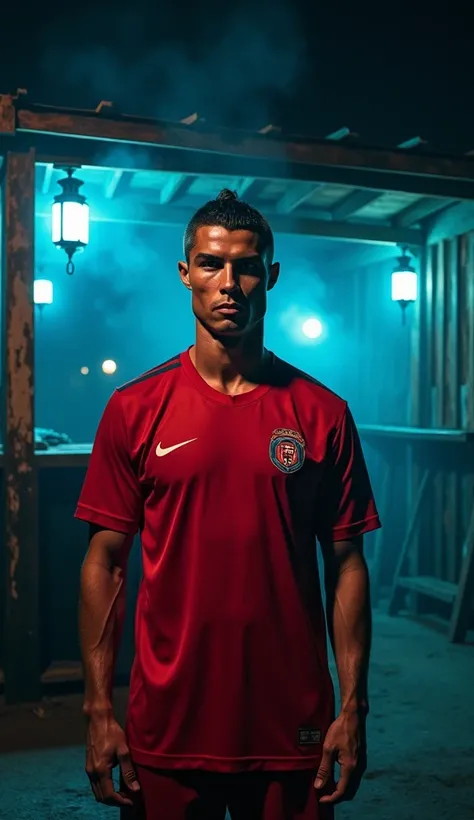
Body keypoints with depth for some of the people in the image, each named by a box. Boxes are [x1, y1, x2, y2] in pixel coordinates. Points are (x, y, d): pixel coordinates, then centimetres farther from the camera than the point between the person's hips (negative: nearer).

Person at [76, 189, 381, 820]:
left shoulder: (323, 413, -2)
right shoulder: (135, 409, -3)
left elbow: (345, 564, 0)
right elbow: (105, 564, -2)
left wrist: (354, 707, -3)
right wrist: (99, 710, -3)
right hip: (167, 728, 0)